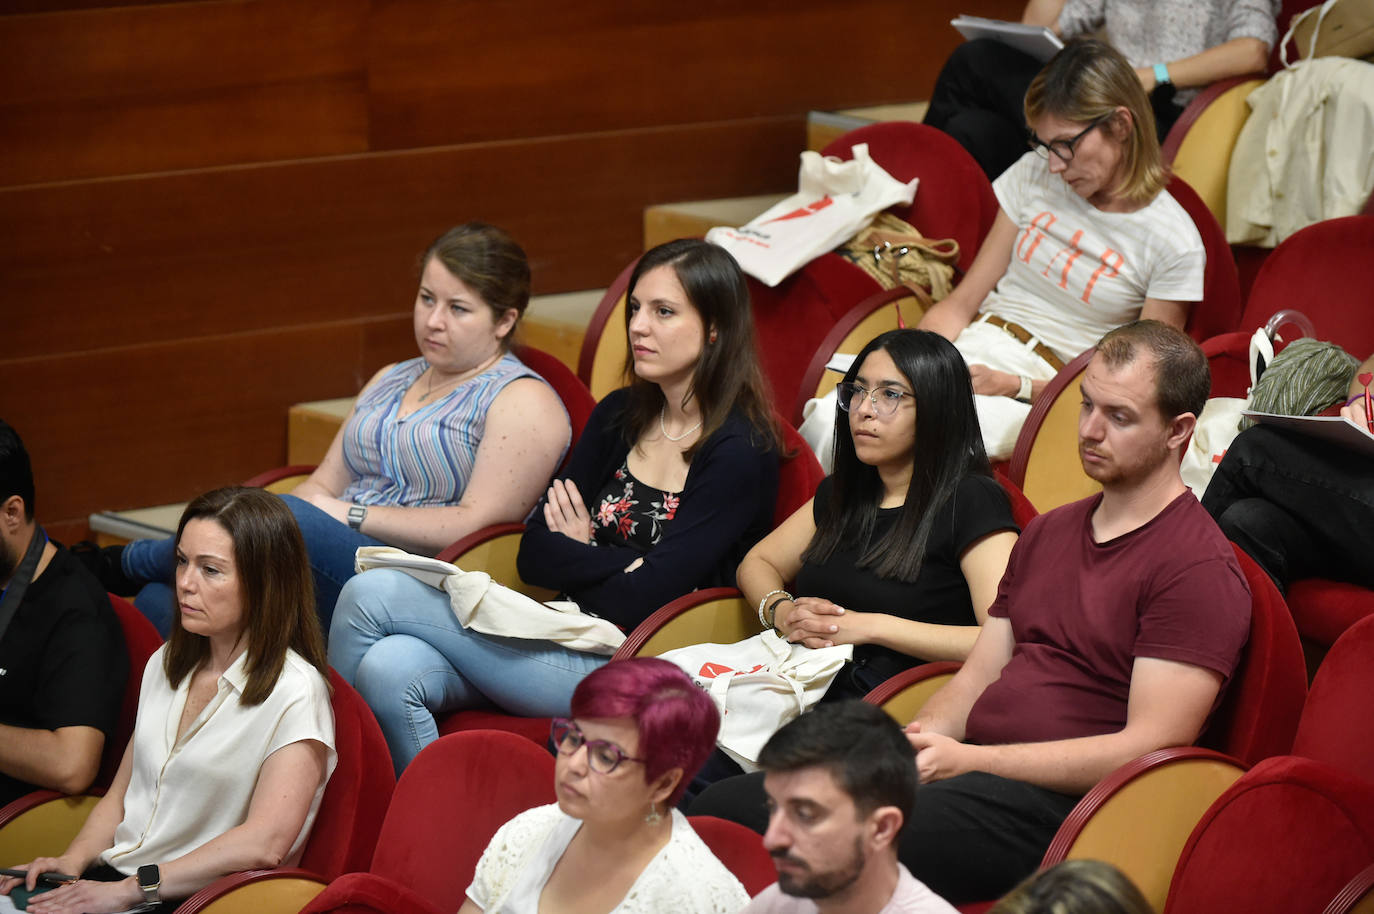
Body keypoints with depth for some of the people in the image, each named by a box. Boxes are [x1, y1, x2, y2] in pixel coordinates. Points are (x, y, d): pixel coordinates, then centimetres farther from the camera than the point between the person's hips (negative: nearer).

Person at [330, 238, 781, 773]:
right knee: (389, 670, -25)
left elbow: (639, 602, -15)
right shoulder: (619, 417, 15)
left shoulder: (741, 453, -8)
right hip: (567, 642, 7)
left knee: (372, 596, -16)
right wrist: (614, 564, -8)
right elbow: (535, 556, 10)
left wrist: (577, 556, 2)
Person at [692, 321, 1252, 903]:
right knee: (723, 808, -12)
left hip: (1053, 805, -8)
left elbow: (1148, 748, -13)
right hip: (972, 767, 8)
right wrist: (918, 740, -1)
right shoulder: (1047, 533, 25)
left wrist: (968, 759, -16)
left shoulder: (1200, 568, -5)